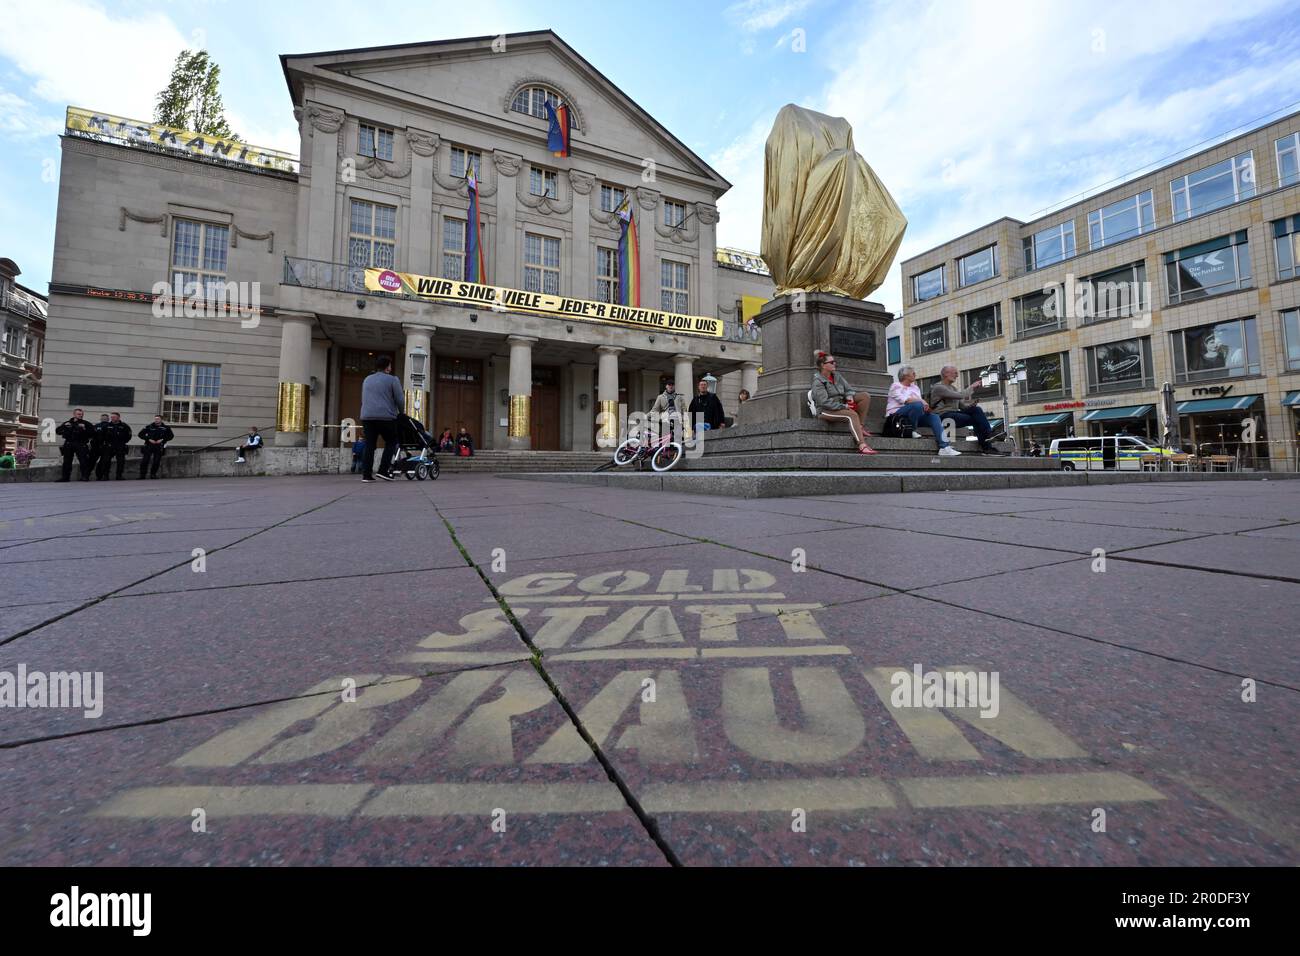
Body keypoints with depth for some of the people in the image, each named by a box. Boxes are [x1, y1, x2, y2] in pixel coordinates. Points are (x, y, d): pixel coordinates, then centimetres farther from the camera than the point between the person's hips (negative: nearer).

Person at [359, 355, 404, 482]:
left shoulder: (367, 379, 21)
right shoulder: (392, 379, 1)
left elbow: (363, 399, 26)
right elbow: (400, 400, -2)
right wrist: (400, 412, 15)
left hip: (367, 416, 5)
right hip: (386, 417, -5)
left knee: (369, 445, 6)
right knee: (391, 442, 7)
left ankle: (366, 474, 3)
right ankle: (383, 470, -2)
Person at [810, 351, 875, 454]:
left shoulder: (837, 376, 11)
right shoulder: (817, 382, -13)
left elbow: (849, 389, 15)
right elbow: (824, 402, -22)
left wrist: (849, 396, -10)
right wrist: (844, 406, -25)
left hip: (841, 405, 8)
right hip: (825, 411, -8)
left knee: (865, 396, -4)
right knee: (852, 414, -32)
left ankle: (860, 427, -9)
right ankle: (862, 445, -42)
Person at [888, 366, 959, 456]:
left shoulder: (915, 387, 24)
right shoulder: (896, 386, 5)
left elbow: (923, 404, 13)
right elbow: (903, 399, -14)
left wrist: (926, 406, -10)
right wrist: (920, 400, -18)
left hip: (915, 415, 7)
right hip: (897, 414, -7)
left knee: (934, 417, -16)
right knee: (917, 405, -34)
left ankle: (944, 447, -27)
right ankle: (911, 431, -21)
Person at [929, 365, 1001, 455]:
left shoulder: (953, 387, 23)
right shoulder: (938, 387, -7)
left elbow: (961, 405, 16)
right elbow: (960, 395, -18)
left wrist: (970, 404, -6)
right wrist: (971, 387, -4)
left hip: (954, 413, 8)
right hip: (943, 416, -8)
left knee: (977, 409, -17)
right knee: (976, 419, -20)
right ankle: (987, 447, -14)